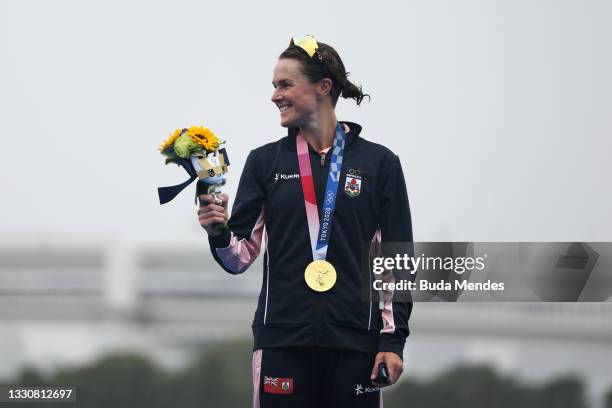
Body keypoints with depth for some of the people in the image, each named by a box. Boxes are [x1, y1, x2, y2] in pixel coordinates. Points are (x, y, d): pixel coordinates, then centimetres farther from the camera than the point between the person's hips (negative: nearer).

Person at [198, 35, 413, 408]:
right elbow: (240, 256, 6)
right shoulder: (265, 161, 9)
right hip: (282, 341, 1)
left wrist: (394, 339, -2)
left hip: (354, 343, -1)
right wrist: (219, 233, -15)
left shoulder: (379, 163, 4)